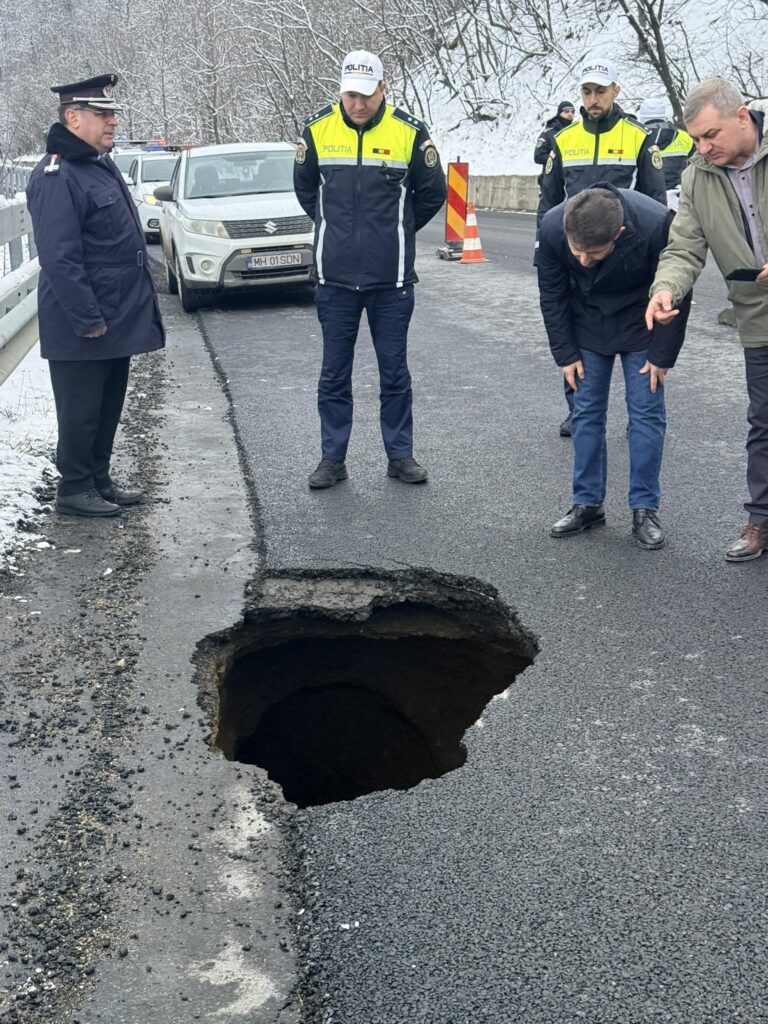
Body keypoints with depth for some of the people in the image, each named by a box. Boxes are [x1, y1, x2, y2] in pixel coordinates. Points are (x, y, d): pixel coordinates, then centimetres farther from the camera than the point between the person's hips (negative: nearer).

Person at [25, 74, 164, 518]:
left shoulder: (101, 165, 14)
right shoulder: (57, 177, -18)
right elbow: (60, 260, -23)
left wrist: (139, 307, 19)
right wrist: (88, 321, -23)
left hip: (117, 321, 9)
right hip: (83, 329, -9)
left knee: (108, 407, 17)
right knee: (81, 411, 2)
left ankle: (100, 480, 28)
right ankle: (75, 489, 13)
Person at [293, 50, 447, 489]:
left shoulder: (409, 132, -5)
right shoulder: (319, 129, -1)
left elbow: (433, 192, 8)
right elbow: (306, 188, 15)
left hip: (392, 278, -1)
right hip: (336, 277, 1)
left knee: (395, 371, 8)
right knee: (334, 374, 7)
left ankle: (400, 454, 19)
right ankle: (333, 457, 17)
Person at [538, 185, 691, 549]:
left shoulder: (656, 225, -36)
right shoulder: (552, 227, -29)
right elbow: (552, 294, -10)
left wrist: (662, 355, -13)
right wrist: (565, 354, -7)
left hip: (640, 325, -2)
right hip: (587, 325, 2)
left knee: (646, 413, -2)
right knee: (586, 413, 3)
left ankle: (644, 509, 7)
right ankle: (587, 503, 14)